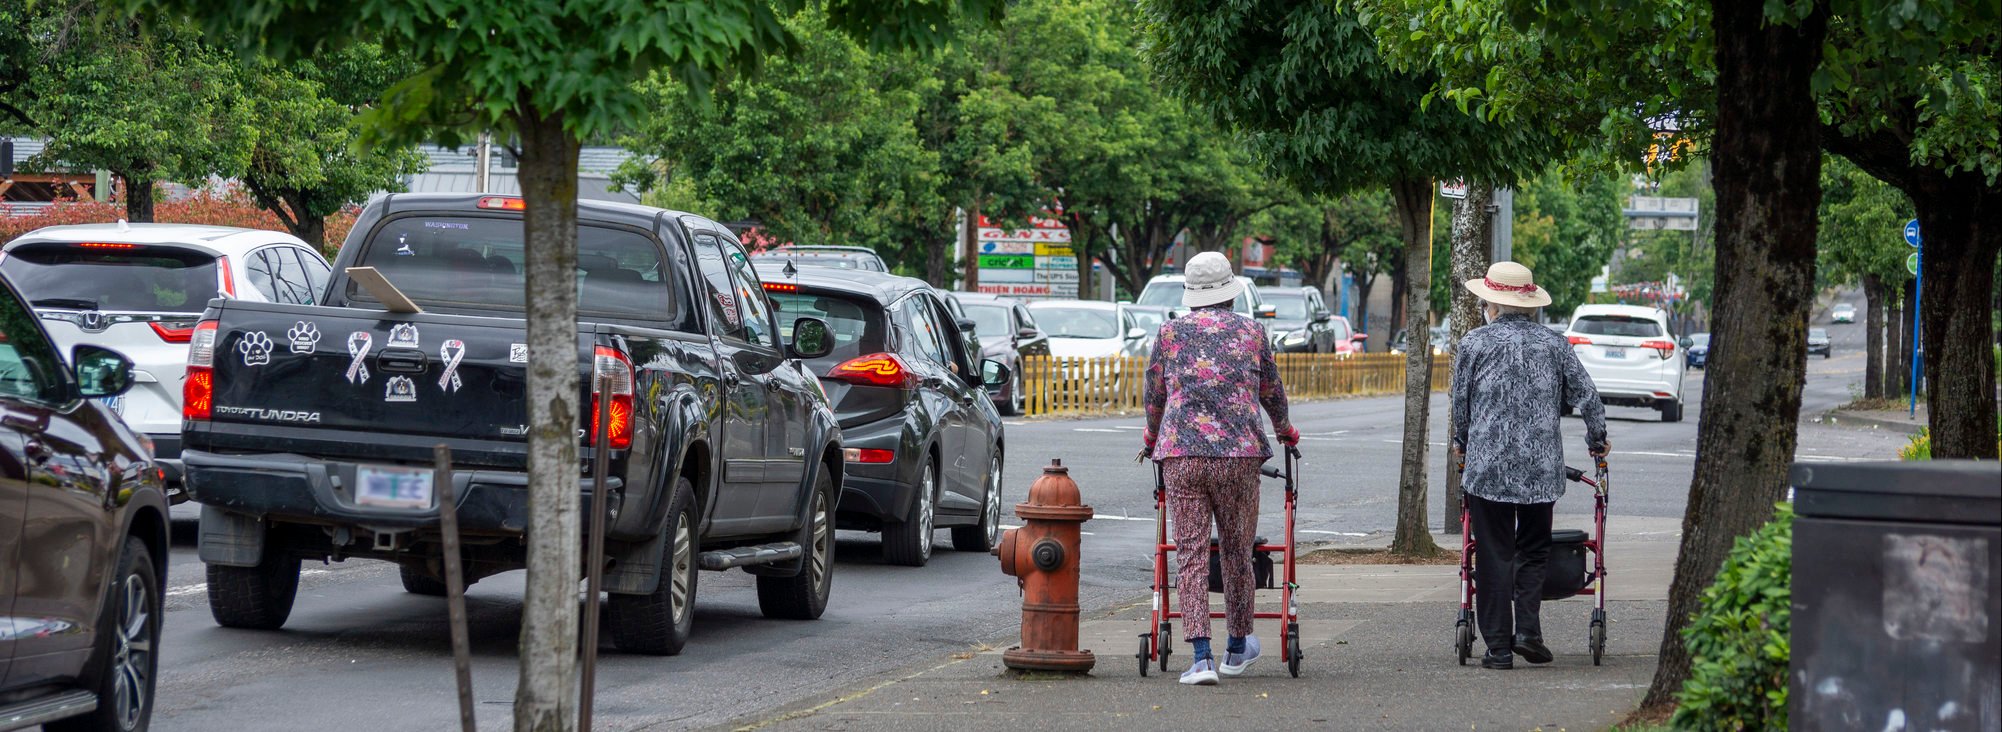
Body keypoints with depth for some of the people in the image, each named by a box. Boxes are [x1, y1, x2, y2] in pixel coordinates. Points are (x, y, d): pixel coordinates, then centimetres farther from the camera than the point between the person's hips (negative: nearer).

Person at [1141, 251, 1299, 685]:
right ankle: (1238, 648, 28)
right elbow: (1272, 391, 20)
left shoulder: (1170, 332, 8)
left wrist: (1152, 437, 37)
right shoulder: (1251, 332, 9)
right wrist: (1285, 431, 41)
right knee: (1237, 550, 13)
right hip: (1239, 452, 0)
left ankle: (1200, 655, -11)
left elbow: (1154, 394, 16)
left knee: (1190, 553, -1)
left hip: (1180, 454, 0)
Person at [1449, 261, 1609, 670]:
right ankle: (1528, 631, -1)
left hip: (1487, 467, -2)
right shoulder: (1554, 344, 5)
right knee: (1534, 550, 15)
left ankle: (1499, 647, 2)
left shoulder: (1474, 344, -1)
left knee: (1494, 555, 3)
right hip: (1543, 468, 2)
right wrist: (1597, 441, 25)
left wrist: (1461, 445, 26)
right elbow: (1586, 395, 8)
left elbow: (1460, 403, 7)